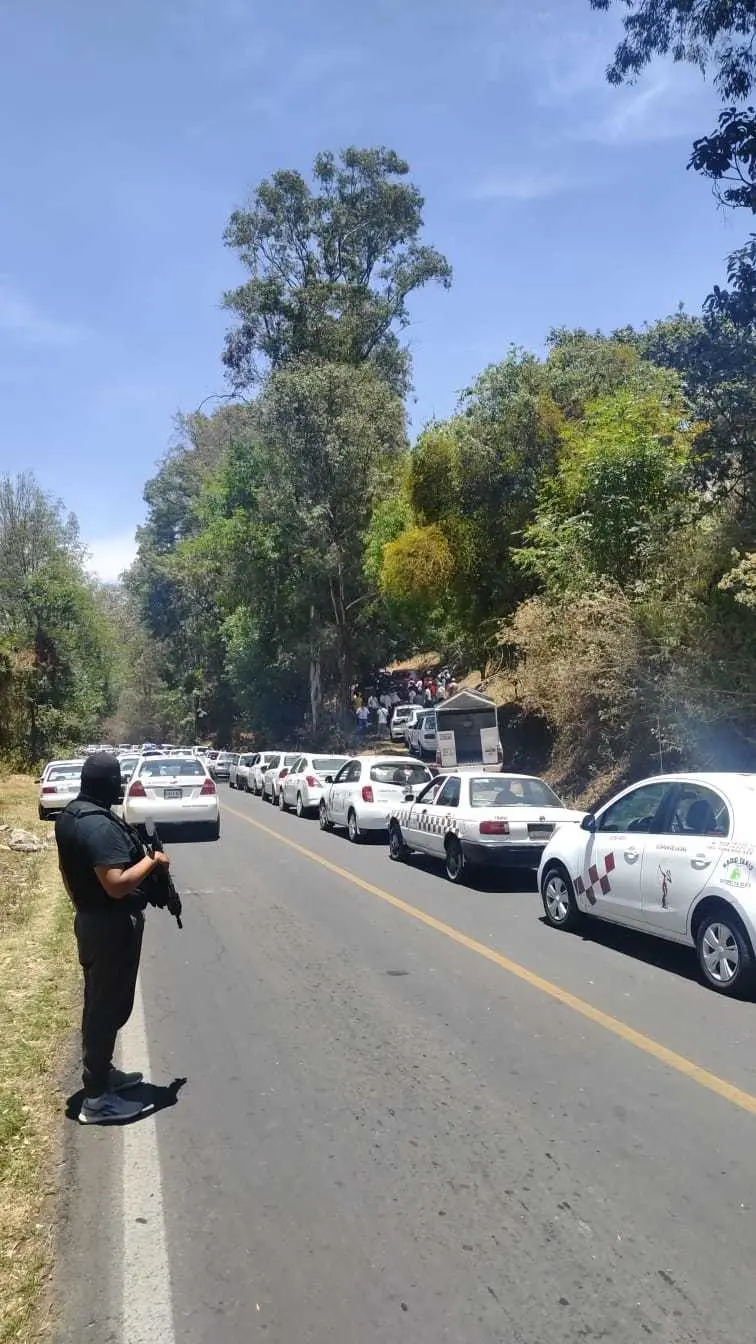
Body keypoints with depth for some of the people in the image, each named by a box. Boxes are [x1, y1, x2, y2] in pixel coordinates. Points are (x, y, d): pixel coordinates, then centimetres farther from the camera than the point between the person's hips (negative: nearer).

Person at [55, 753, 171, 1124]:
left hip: (89, 920, 10)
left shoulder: (68, 816, 5)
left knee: (98, 1002, 21)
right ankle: (96, 1098, 12)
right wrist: (152, 860, -18)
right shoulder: (100, 826, -27)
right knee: (109, 1007, 1)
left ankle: (101, 1073, 36)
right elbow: (117, 884, -31)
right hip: (112, 927, -10)